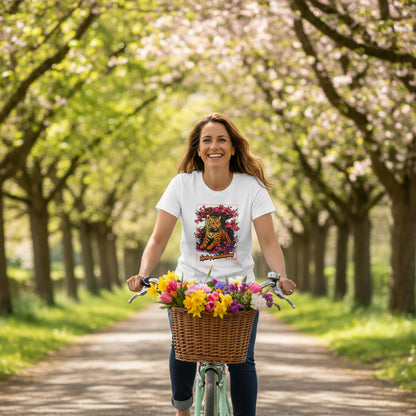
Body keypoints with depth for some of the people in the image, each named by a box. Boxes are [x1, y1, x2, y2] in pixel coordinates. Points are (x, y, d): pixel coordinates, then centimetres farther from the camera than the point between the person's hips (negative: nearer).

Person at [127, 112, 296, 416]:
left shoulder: (251, 187, -6)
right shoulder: (182, 185, -5)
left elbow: (268, 241, -11)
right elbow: (159, 238, -8)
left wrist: (282, 277, -29)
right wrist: (143, 274, -26)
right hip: (190, 285, 0)